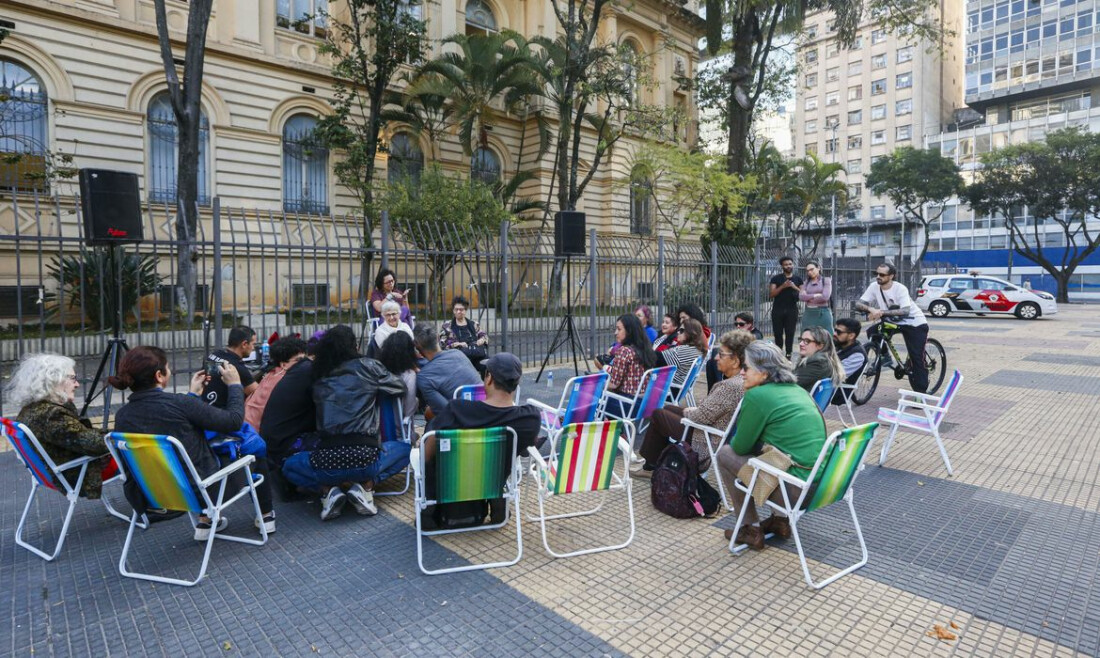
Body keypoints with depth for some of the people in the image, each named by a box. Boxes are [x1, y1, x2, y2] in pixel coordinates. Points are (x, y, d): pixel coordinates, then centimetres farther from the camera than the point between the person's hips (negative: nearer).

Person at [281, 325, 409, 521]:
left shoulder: (318, 377, 11)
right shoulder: (368, 366, 4)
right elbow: (400, 388, 15)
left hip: (325, 461, 2)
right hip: (364, 457, -2)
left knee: (289, 466, 34)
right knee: (405, 448, 28)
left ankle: (328, 489, 7)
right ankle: (365, 486, 6)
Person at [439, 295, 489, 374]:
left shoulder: (473, 324, 26)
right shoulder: (446, 326, 15)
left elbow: (484, 335, 27)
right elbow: (442, 344, 6)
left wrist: (482, 339, 3)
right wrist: (457, 344, -8)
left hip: (477, 355, 2)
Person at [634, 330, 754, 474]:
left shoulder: (731, 385, -30)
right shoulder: (741, 380, -1)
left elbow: (702, 417, -27)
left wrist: (688, 412, -6)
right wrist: (694, 410, 3)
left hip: (707, 442, -10)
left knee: (658, 414, 5)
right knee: (667, 408, 21)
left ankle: (651, 466, 23)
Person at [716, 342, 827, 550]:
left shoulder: (757, 395, -12)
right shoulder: (797, 390, 11)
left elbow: (741, 446, -3)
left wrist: (732, 444, 17)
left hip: (796, 489, -8)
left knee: (725, 453, 6)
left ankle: (752, 530, 13)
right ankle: (780, 520, 26)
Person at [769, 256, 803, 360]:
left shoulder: (798, 279, 10)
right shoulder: (776, 278, 4)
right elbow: (771, 294, -5)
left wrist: (794, 287, -11)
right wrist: (783, 286, -16)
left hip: (792, 310, 1)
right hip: (778, 309, -1)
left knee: (790, 333, -2)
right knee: (778, 333, 2)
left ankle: (788, 355, 2)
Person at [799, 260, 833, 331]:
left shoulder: (826, 280, 3)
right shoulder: (806, 282, 13)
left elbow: (825, 297, -11)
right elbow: (801, 297, -1)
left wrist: (808, 297, -1)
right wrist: (815, 295, -11)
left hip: (823, 313, -3)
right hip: (809, 313, 4)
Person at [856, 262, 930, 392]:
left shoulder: (900, 289, -24)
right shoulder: (874, 286, -11)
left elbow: (905, 311, -36)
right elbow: (858, 303, -18)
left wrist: (881, 312, -46)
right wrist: (871, 309, -38)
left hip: (915, 323, -5)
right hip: (893, 321, 5)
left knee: (917, 359, -8)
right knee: (872, 332, -20)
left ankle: (920, 392, 1)